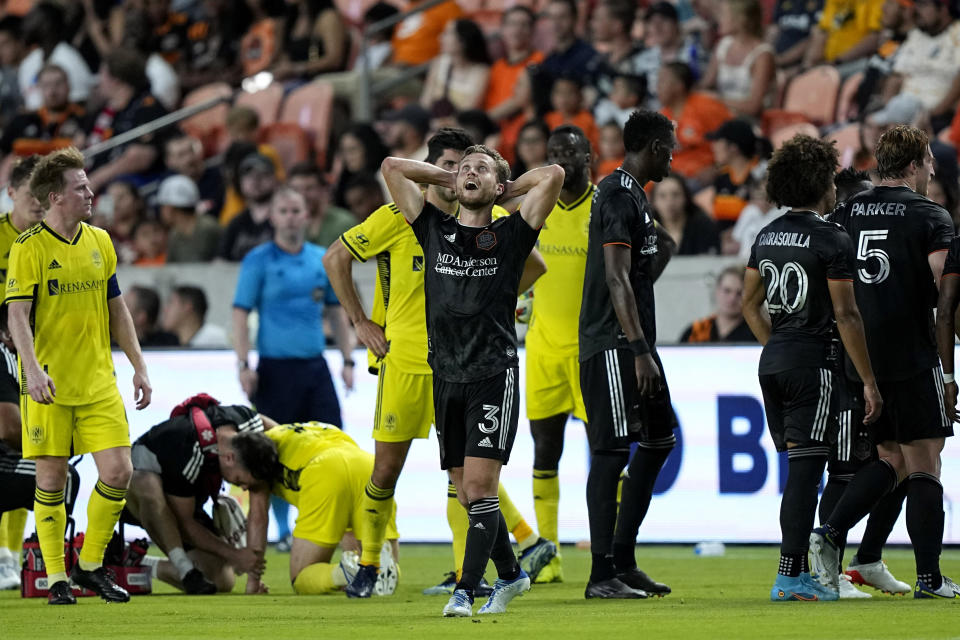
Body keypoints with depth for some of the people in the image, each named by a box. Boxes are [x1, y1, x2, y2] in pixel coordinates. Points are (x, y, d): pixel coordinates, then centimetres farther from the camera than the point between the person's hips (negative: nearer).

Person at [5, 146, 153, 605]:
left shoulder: (99, 242, 9)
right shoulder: (29, 248, -8)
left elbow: (116, 309, 16)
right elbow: (17, 314, -15)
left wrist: (140, 367, 12)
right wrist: (32, 369, -28)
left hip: (99, 382, 5)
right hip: (48, 385, -5)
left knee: (118, 471, -5)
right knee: (51, 478, 0)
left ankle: (90, 565, 12)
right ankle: (56, 578, 10)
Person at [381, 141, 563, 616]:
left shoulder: (509, 235, 1)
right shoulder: (434, 231, 10)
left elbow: (553, 176, -7)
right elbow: (392, 167, 11)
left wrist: (506, 189, 7)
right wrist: (450, 181, 15)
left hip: (493, 375, -4)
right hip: (446, 377, 4)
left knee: (479, 485, -13)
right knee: (466, 492, 9)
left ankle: (466, 590, -14)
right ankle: (509, 573, 28)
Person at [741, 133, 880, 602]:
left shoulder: (767, 237, 11)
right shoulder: (833, 240, -11)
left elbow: (750, 305, 19)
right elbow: (845, 316, -13)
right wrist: (869, 382, -9)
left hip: (772, 363, 7)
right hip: (812, 361, -7)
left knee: (797, 466, 14)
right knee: (805, 468, -6)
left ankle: (798, 573, 15)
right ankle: (790, 576, -10)